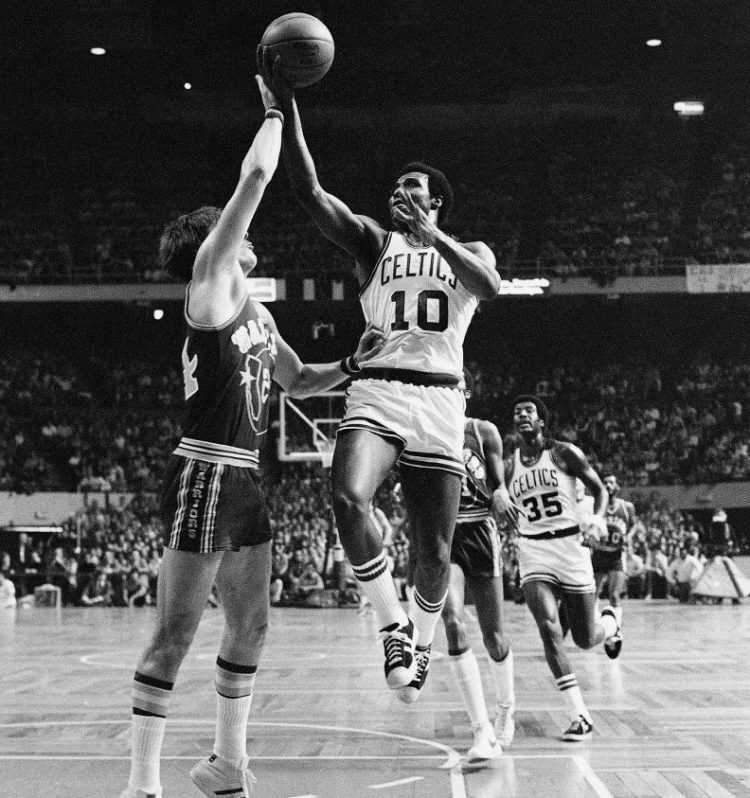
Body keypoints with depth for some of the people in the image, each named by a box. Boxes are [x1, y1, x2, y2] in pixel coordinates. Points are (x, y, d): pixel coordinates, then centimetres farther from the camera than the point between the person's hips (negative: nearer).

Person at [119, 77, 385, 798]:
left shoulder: (257, 314, 20)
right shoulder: (210, 290, -5)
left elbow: (298, 381, 31)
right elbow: (256, 178, -10)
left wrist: (351, 365, 15)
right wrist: (276, 107, 1)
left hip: (244, 480, 9)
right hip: (205, 475, -9)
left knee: (249, 625, 13)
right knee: (175, 631, -8)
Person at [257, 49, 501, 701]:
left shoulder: (469, 251, 15)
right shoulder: (373, 241, 15)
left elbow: (493, 288, -10)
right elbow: (309, 190, 0)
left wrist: (432, 235, -17)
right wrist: (286, 105, -8)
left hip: (440, 402, 1)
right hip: (376, 392, 0)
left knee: (436, 550, 2)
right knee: (349, 499, -30)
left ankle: (422, 641, 30)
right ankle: (393, 623, -12)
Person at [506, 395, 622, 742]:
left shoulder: (565, 453, -3)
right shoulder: (508, 466, 7)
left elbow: (598, 488, 3)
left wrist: (598, 517, -15)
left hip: (570, 544, -2)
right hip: (533, 550, 2)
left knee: (585, 639, 5)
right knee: (548, 628, -19)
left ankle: (610, 620, 45)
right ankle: (579, 716, -13)